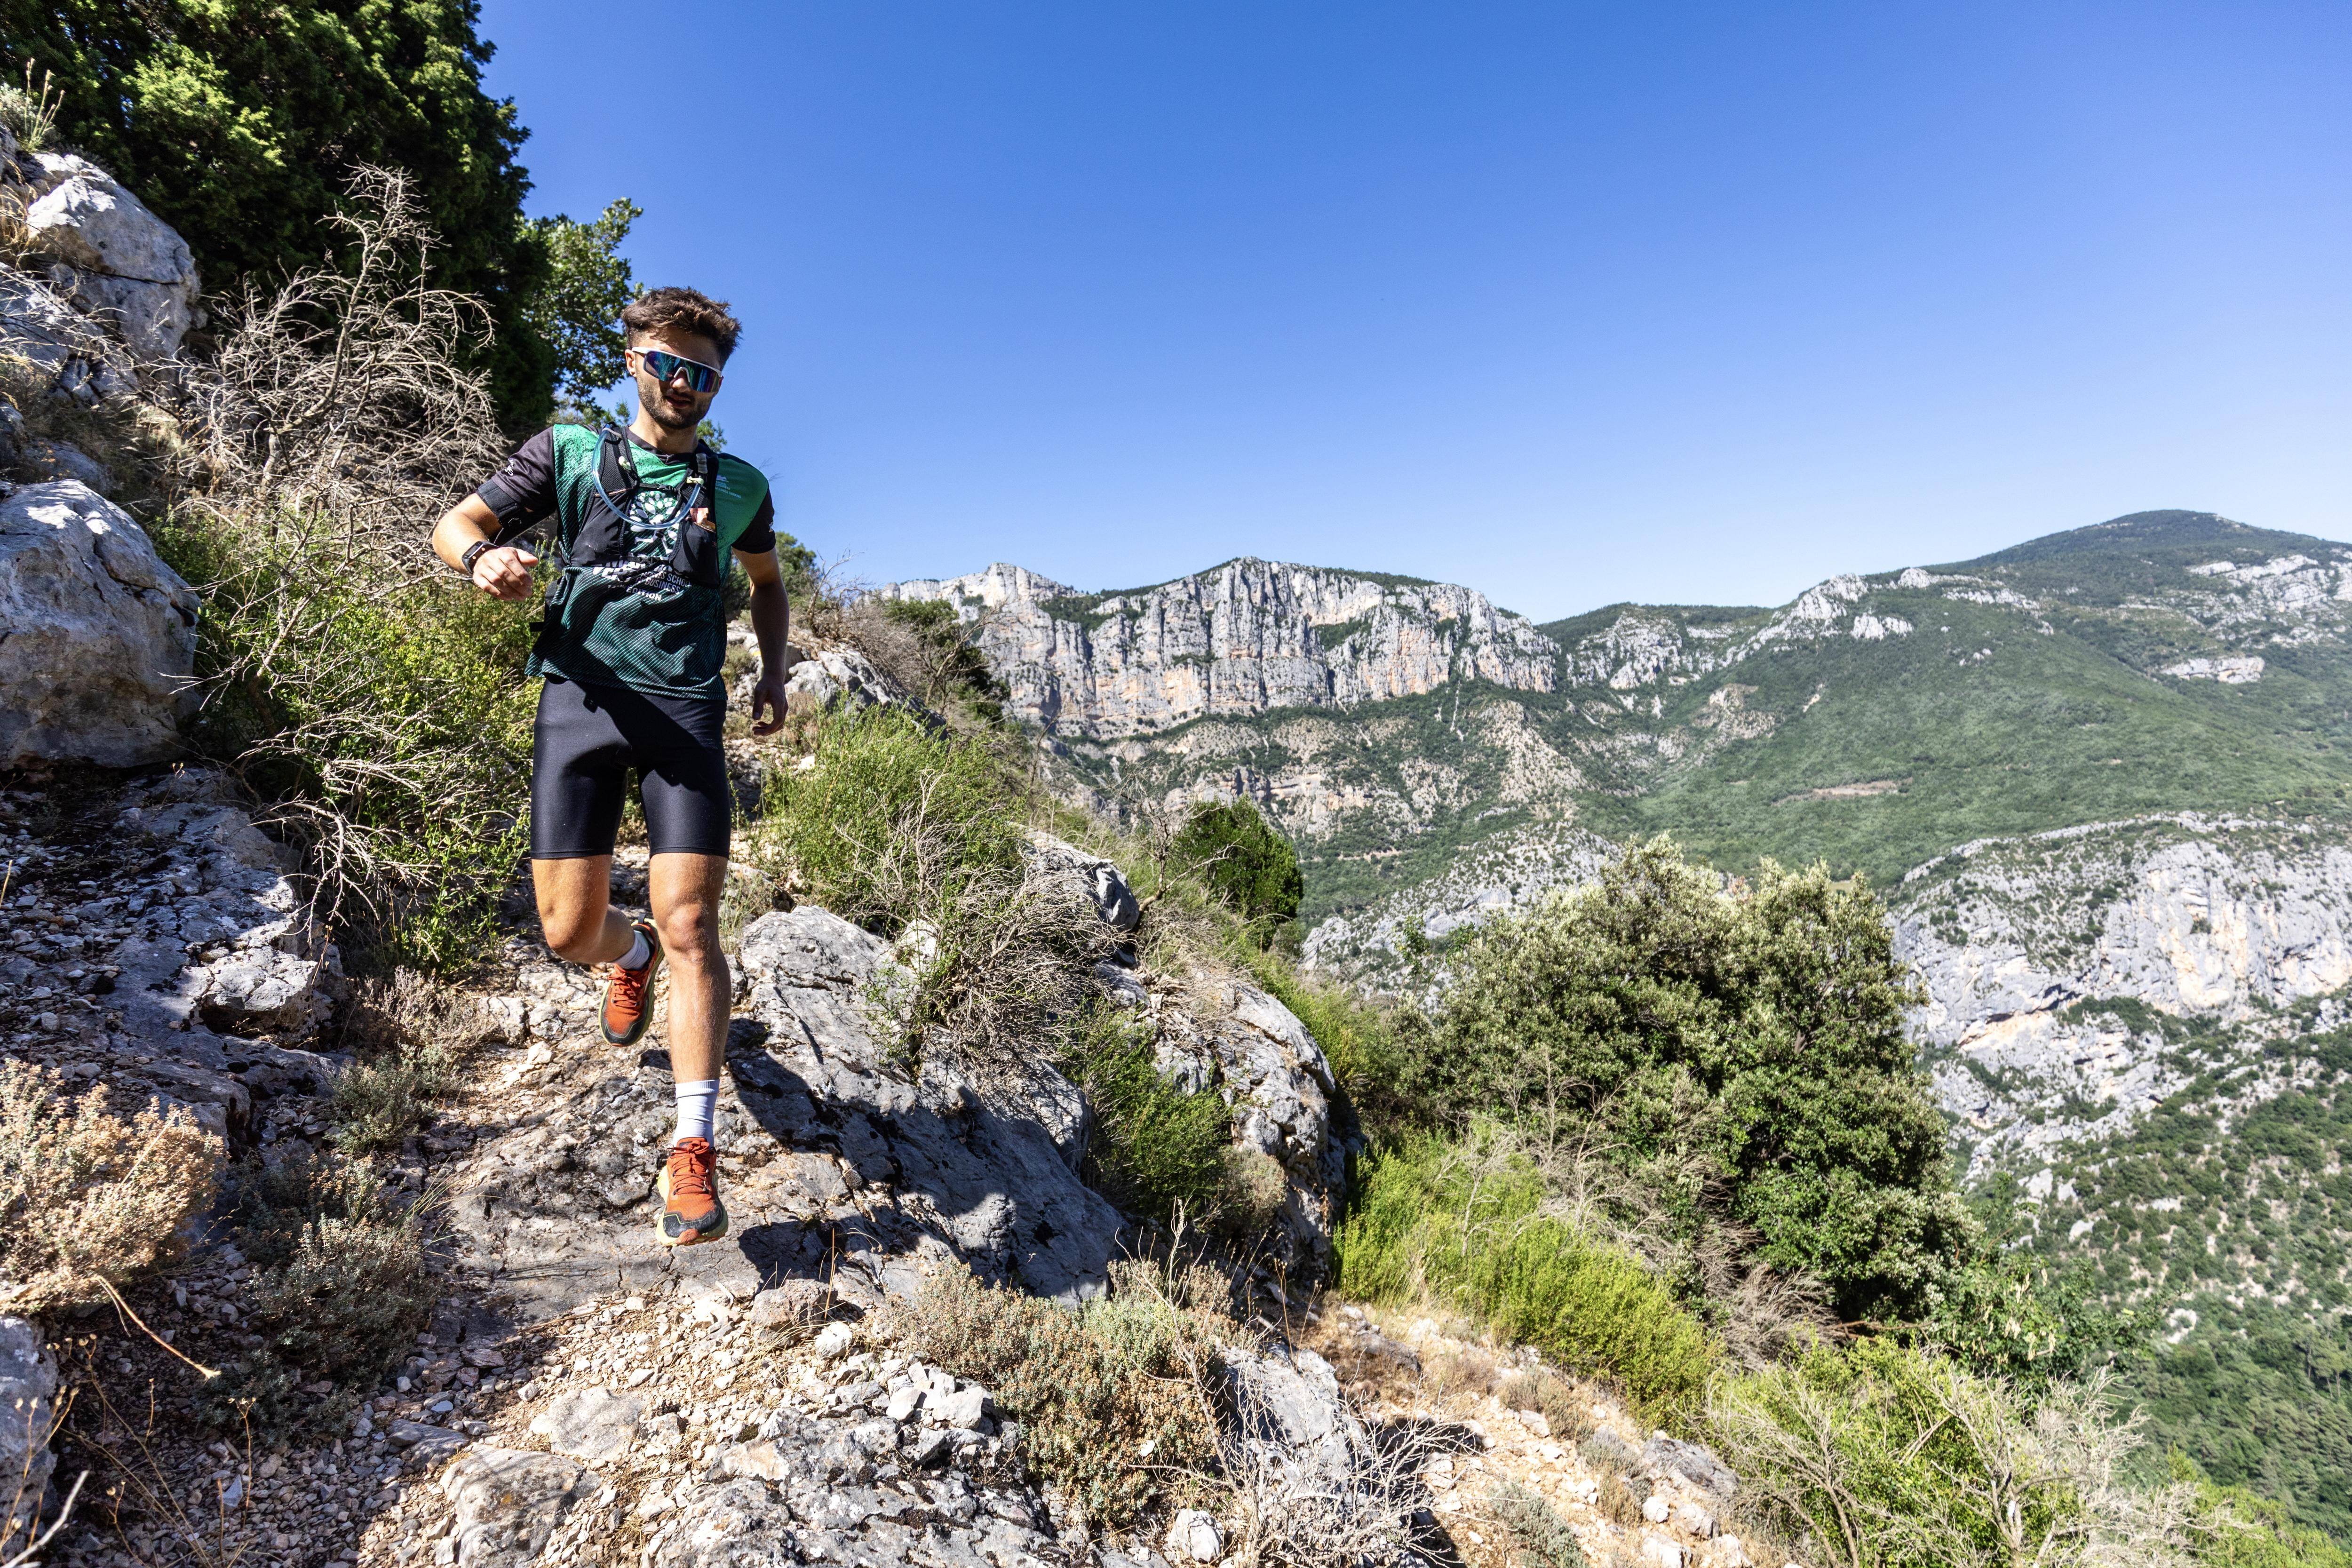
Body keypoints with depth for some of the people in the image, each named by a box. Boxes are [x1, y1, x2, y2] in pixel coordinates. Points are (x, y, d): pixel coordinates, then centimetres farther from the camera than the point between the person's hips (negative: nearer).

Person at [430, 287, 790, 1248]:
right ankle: (631, 957, 40)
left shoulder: (737, 486, 15)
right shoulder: (569, 454, 12)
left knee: (690, 927, -11)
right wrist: (485, 557, -14)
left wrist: (775, 670, 14)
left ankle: (694, 1151, -6)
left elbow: (767, 581, 30)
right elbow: (454, 525, 11)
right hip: (581, 696, 1)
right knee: (569, 931, 0)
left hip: (684, 708, 0)